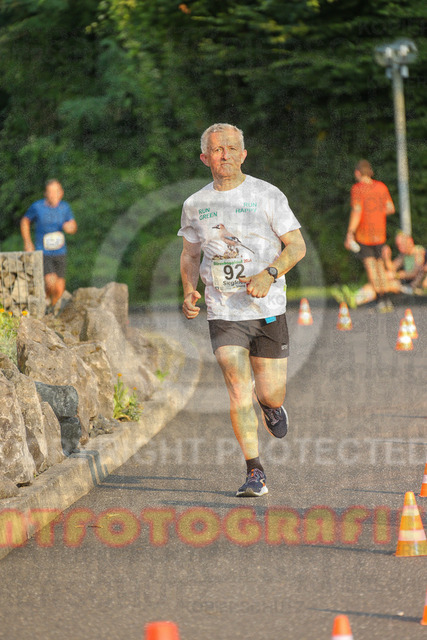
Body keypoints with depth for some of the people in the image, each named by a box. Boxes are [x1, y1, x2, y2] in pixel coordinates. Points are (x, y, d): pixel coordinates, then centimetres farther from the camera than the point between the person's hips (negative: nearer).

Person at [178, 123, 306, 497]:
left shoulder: (267, 196, -2)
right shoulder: (195, 205, 6)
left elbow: (297, 245, -2)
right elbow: (190, 254, 20)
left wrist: (269, 274, -20)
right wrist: (189, 292, 2)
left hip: (268, 310, -1)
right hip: (223, 314, 1)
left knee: (271, 394, 2)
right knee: (239, 392, -12)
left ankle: (271, 406, 41)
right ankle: (255, 473, -3)